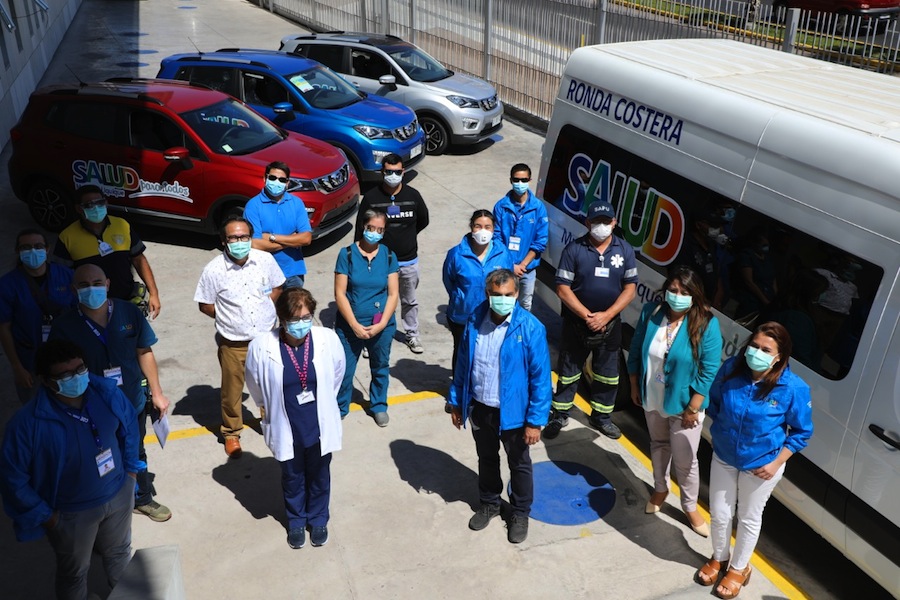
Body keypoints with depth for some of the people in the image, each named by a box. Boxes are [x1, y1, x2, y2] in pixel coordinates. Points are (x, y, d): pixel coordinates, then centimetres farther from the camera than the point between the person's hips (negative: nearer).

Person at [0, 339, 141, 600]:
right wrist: (44, 515, -13)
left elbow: (129, 426, 2)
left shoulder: (107, 392, -18)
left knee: (119, 552, 30)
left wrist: (131, 469, 6)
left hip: (119, 494, 4)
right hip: (71, 513, -4)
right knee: (74, 572, 22)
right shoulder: (28, 423, -30)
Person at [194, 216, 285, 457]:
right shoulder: (213, 270, -17)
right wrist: (229, 318, -5)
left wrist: (264, 309, -3)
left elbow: (277, 287, 7)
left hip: (266, 336, 2)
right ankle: (231, 433, 37)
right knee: (232, 390, 14)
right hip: (233, 344, -2)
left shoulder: (265, 260, -10)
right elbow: (205, 305, -4)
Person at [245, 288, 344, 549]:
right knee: (292, 477, 23)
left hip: (320, 426, 1)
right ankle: (296, 521, 49)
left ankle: (318, 519, 48)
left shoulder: (328, 340, -19)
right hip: (286, 428, -1)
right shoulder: (261, 347, -22)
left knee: (319, 476, 23)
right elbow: (255, 384, -2)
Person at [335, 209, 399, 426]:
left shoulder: (389, 256, -2)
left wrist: (382, 324, -13)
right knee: (344, 369, 6)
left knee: (380, 367, 18)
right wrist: (354, 325, -15)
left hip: (381, 326, 2)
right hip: (350, 325, -2)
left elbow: (393, 294, -3)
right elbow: (340, 293, -10)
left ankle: (379, 406, 40)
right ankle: (340, 407, 29)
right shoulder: (347, 254, -9)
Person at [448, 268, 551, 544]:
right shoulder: (475, 320, -8)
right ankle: (489, 503, 48)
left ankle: (520, 513, 39)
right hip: (479, 407, 4)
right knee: (487, 459, 24)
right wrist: (456, 402, 6)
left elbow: (541, 377, -18)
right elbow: (463, 363, 3)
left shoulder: (530, 328, -21)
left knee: (519, 464, 18)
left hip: (513, 411, -4)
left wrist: (536, 420, -17)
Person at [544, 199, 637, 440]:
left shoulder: (625, 250, -2)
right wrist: (587, 315, -17)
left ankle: (601, 416, 34)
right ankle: (559, 416, 27)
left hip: (609, 324, 2)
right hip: (576, 323, -2)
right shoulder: (573, 249, -10)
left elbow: (630, 288, -2)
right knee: (569, 371, 11)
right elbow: (563, 288, -11)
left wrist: (606, 315, -14)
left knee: (607, 374, 15)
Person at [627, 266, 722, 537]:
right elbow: (635, 351, 2)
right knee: (658, 445, 25)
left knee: (685, 460, 7)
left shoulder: (707, 324, -21)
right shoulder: (650, 312, -10)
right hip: (652, 399, 4)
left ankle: (690, 507, 31)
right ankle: (660, 489, 49)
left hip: (683, 404, -4)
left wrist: (693, 408, -16)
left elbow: (709, 371, -17)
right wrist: (635, 387, 5)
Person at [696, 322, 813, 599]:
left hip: (761, 465, -2)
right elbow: (713, 402, 3)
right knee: (719, 514, 17)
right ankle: (719, 558, 46)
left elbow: (802, 432, -10)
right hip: (723, 457, 3)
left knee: (748, 518, 18)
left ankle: (739, 569, 43)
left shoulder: (793, 388, -25)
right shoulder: (731, 369, -17)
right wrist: (719, 431, -3)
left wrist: (776, 463, -14)